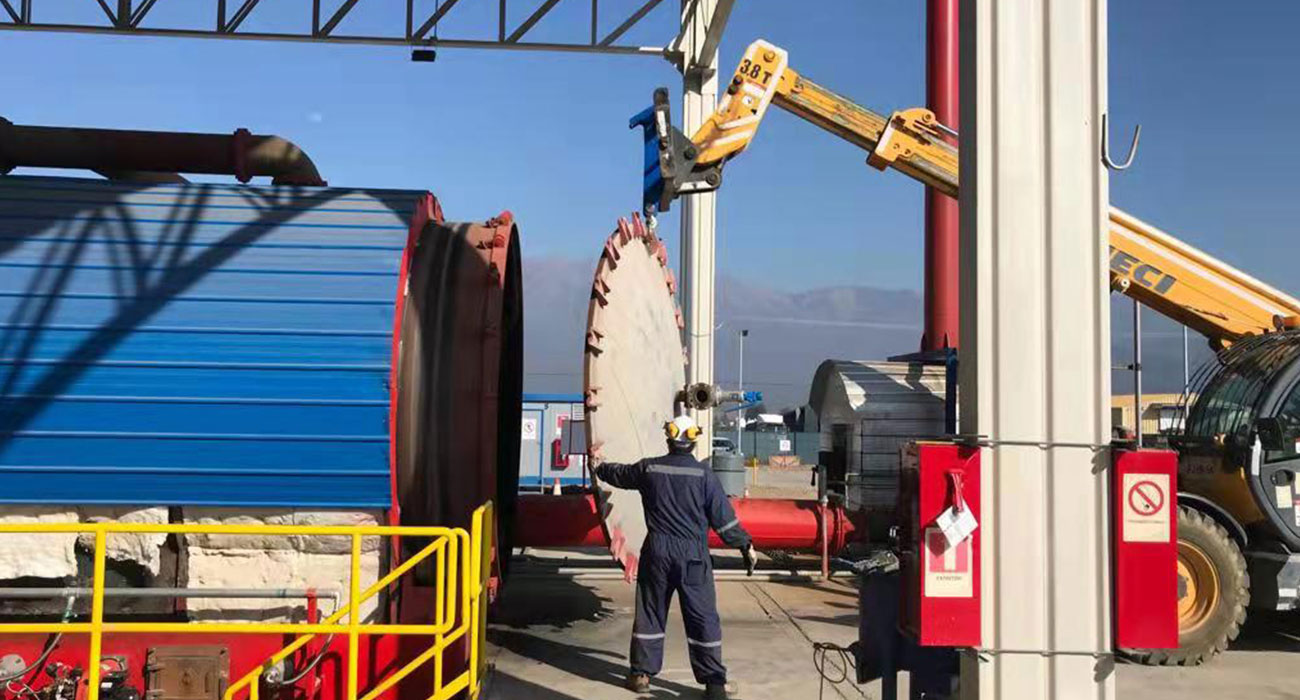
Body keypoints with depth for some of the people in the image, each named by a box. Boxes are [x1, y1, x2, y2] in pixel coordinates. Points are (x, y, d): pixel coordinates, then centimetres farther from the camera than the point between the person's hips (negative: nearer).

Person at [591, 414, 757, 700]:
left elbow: (619, 474, 21)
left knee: (650, 612, 14)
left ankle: (641, 673, 22)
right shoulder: (703, 473, -7)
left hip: (657, 551, 3)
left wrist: (599, 466, 43)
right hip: (692, 556, -2)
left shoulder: (649, 468, 2)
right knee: (702, 617, 2)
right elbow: (723, 517, -5)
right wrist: (745, 545, 5)